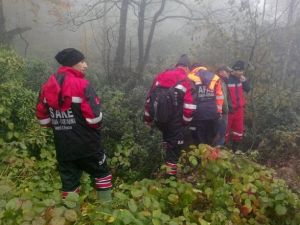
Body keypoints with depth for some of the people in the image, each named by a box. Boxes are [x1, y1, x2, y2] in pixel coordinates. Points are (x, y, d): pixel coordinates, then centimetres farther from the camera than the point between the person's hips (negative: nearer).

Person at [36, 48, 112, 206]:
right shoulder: (81, 84, -16)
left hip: (62, 144, 5)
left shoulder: (48, 85, 4)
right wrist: (96, 127, 1)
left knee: (68, 179, 16)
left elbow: (43, 117, 9)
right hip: (86, 143, -5)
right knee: (101, 171, 15)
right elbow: (94, 116, -21)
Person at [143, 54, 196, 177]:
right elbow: (189, 105, -11)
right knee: (175, 144, 9)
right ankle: (171, 173, 14)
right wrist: (185, 121, 5)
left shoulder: (160, 76, 11)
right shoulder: (185, 80, -4)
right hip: (174, 119, -4)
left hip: (158, 117, 4)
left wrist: (148, 119, 19)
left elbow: (149, 98, 12)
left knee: (167, 136, 33)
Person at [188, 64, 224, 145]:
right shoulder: (215, 78, 9)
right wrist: (219, 111, 14)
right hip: (213, 113, 4)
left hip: (198, 113, -3)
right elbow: (219, 97, 8)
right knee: (210, 140, 18)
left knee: (199, 141, 6)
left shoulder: (191, 78, -1)